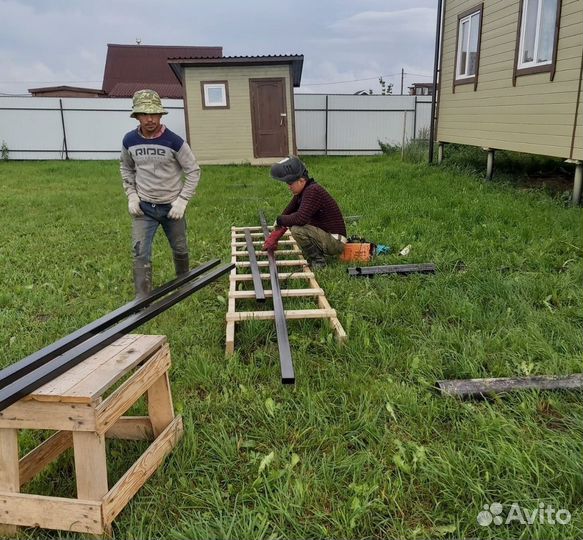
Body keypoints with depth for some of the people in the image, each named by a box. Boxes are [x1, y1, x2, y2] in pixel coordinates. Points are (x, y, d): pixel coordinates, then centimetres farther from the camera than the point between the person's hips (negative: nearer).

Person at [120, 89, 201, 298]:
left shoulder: (174, 141, -15)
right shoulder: (129, 140, -6)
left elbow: (193, 171, -7)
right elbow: (126, 168, 12)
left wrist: (182, 200, -12)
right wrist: (131, 196, 1)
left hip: (171, 206, -1)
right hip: (143, 207, 1)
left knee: (180, 250, 16)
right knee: (141, 255, -7)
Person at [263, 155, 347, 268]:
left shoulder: (313, 191, -23)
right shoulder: (302, 192, 6)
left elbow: (300, 219, -33)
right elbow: (288, 212, 11)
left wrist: (279, 220, -15)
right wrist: (273, 237, 6)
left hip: (335, 241, -10)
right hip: (325, 235, 10)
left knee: (297, 229, -27)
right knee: (292, 222, 19)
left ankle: (317, 261, -8)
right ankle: (320, 253, 17)